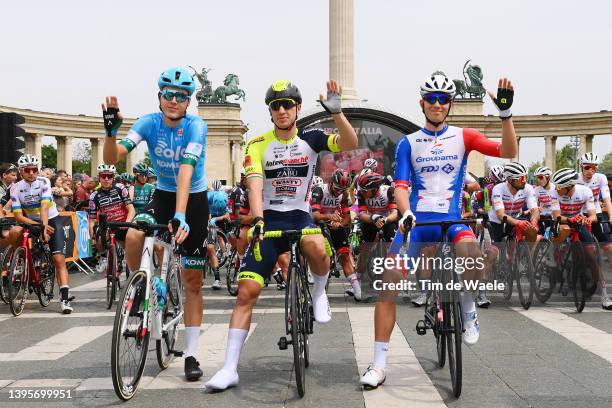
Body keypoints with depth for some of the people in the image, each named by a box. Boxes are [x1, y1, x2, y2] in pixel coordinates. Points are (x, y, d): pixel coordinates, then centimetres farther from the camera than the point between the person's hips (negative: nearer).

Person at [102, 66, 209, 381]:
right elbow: (112, 158, -22)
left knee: (193, 282, 1)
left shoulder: (195, 126, -22)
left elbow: (186, 170, -35)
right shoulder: (149, 123, -13)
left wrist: (180, 215, -46)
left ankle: (191, 355, 11)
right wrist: (111, 131, -41)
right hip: (163, 195, 2)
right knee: (133, 237, -32)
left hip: (194, 200, -2)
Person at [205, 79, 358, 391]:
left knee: (318, 250, -37)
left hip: (300, 217, 0)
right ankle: (230, 368, -1)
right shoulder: (258, 145, -2)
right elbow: (255, 184, -17)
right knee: (246, 292, -8)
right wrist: (257, 219, -33)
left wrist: (335, 112, -32)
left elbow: (349, 144, -17)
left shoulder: (310, 139, -1)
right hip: (269, 221, 1)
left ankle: (319, 293, -1)